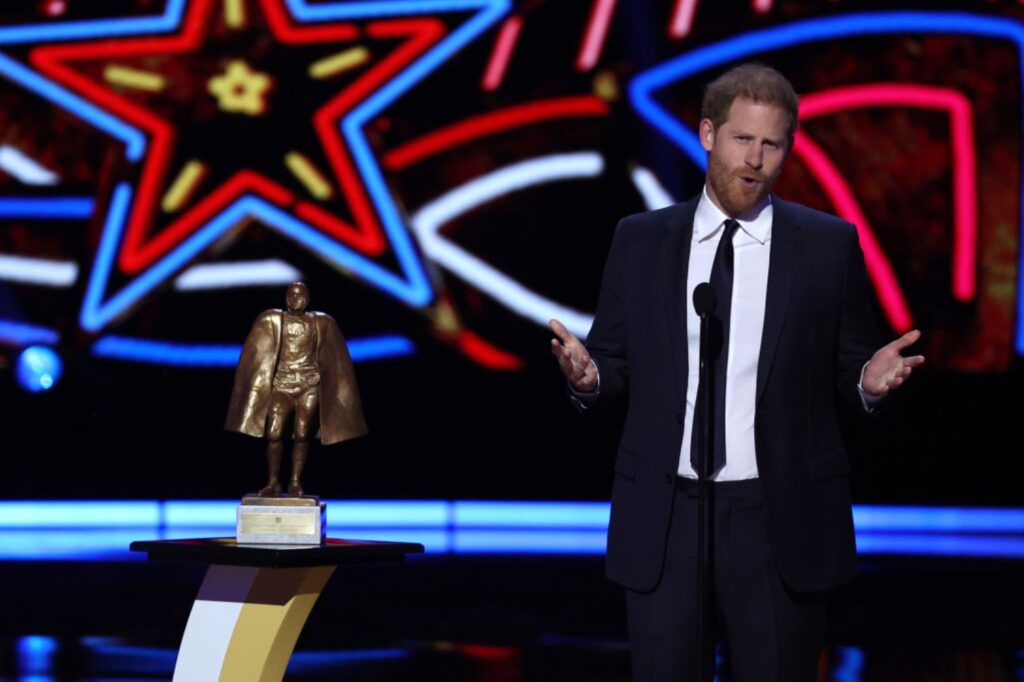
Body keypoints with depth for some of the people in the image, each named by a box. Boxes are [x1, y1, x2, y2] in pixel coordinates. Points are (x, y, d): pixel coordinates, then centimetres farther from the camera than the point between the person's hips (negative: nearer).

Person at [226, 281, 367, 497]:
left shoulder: (320, 323, 7)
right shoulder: (272, 321, 5)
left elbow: (330, 361, 12)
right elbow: (259, 357, 6)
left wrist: (328, 387, 9)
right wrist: (264, 385, 2)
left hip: (309, 385, 0)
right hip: (282, 384, 0)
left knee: (302, 435, -3)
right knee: (273, 433, -11)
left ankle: (296, 483, 6)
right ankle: (273, 482, 0)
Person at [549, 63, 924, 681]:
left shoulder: (829, 245, 3)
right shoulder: (640, 241, 7)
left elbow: (851, 368, 6)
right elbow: (617, 366, 9)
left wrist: (871, 381, -16)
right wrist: (589, 376, -13)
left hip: (778, 520, -1)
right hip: (663, 517, 1)